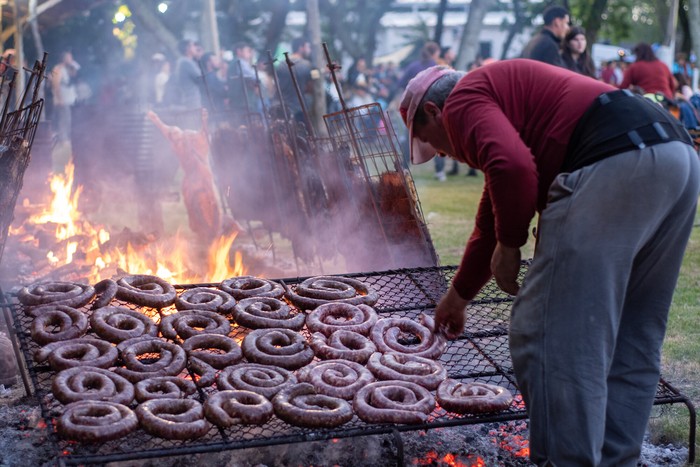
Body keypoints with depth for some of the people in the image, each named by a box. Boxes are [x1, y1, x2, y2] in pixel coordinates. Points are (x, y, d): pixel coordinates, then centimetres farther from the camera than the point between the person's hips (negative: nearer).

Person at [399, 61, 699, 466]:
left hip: (614, 163, -11)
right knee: (632, 342, 17)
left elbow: (513, 167, -17)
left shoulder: (462, 101, 6)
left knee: (547, 334, -3)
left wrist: (508, 246, -1)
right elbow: (492, 221, 43)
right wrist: (459, 295, 53)